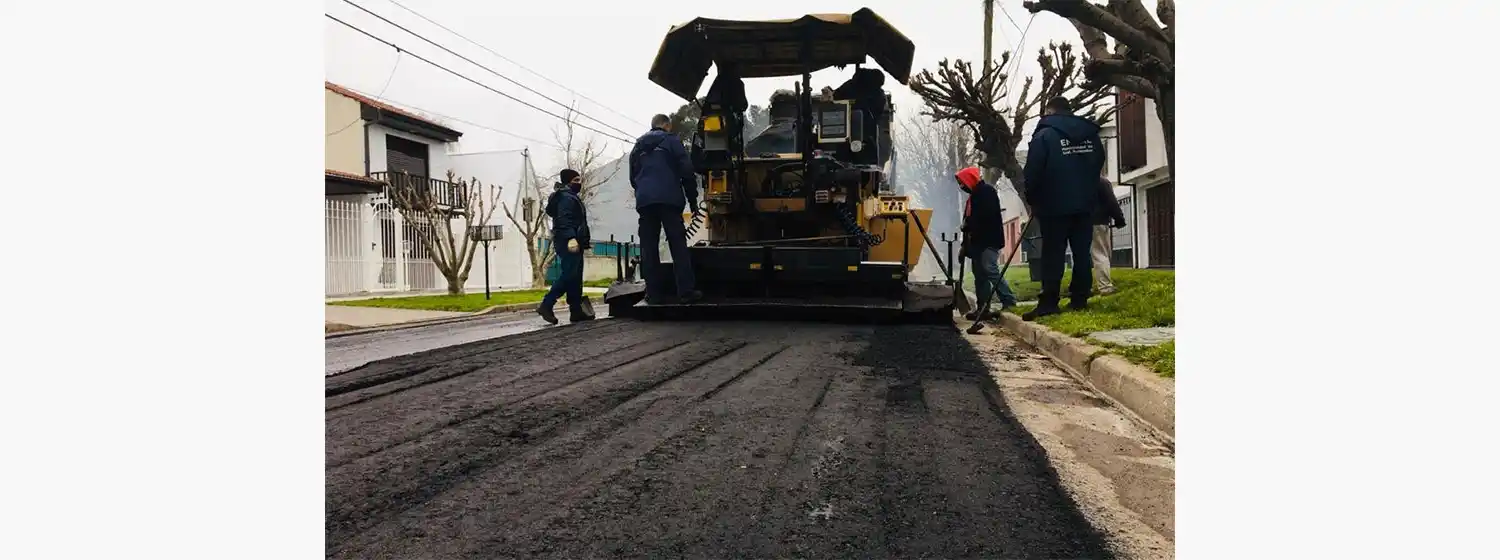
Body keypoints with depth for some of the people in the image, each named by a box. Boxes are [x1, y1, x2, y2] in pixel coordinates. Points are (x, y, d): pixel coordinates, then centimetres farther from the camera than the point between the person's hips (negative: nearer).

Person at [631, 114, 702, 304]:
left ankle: (654, 293, 0)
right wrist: (692, 198, 5)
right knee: (678, 245, -5)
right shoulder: (671, 140, 6)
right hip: (669, 199, -4)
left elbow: (633, 177, 26)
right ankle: (686, 291, -10)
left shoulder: (638, 146, 23)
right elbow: (686, 171, -1)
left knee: (649, 248, 3)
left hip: (644, 201, 4)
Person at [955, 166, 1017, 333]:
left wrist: (967, 227, -13)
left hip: (989, 239, -10)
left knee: (989, 270, -19)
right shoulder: (974, 196, 22)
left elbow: (987, 215, -20)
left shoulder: (987, 191, -7)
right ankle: (982, 308, 11)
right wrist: (966, 244, 18)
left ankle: (1009, 302, -16)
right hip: (978, 241, 10)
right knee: (980, 274, 8)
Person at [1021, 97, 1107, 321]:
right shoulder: (1091, 133, 12)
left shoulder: (1044, 135, -6)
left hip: (1055, 206, -5)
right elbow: (1099, 167, 18)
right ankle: (1080, 299, 7)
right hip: (1086, 204, 5)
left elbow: (1033, 173, -8)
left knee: (1053, 255, -4)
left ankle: (1049, 303, -6)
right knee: (1082, 253, 7)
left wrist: (1033, 201, 4)